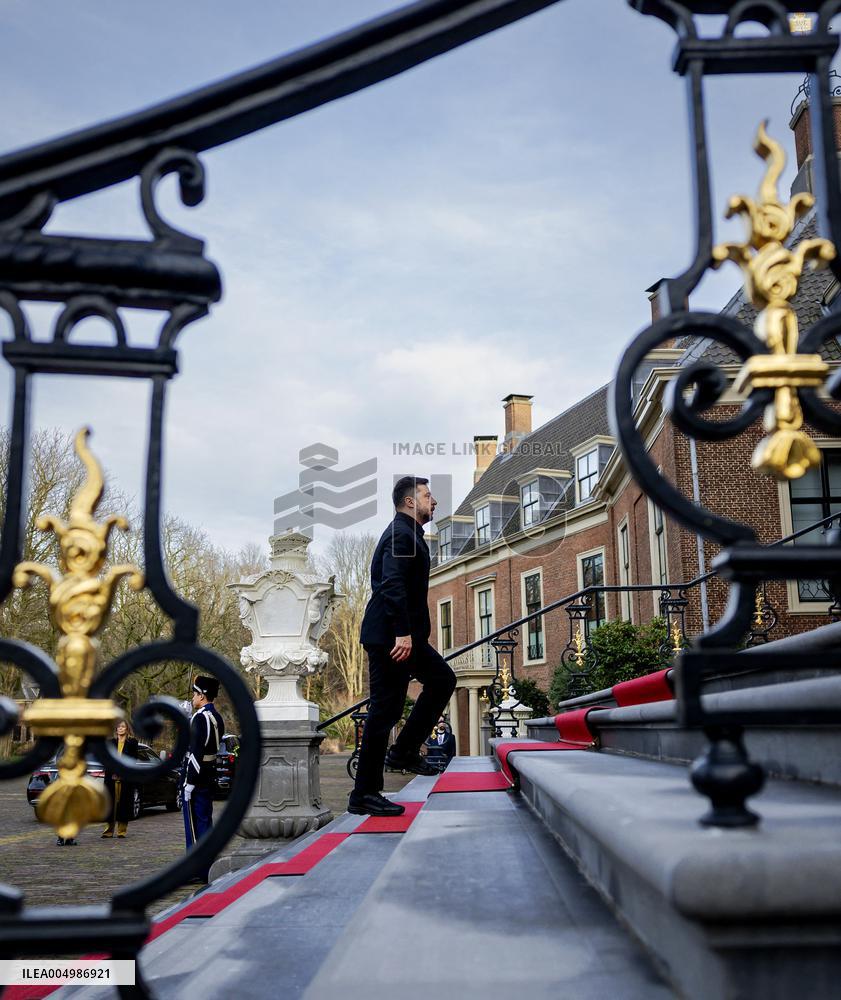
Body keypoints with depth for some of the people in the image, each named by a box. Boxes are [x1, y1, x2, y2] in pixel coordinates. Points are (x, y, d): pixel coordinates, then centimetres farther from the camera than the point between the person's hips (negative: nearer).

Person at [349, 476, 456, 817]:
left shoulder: (407, 534, 20)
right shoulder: (401, 534, -12)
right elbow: (392, 585, -25)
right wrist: (403, 633, -29)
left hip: (401, 634, 11)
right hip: (391, 635, -11)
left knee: (442, 679, 14)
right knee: (385, 708, -7)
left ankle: (404, 751, 14)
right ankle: (364, 795, 0)